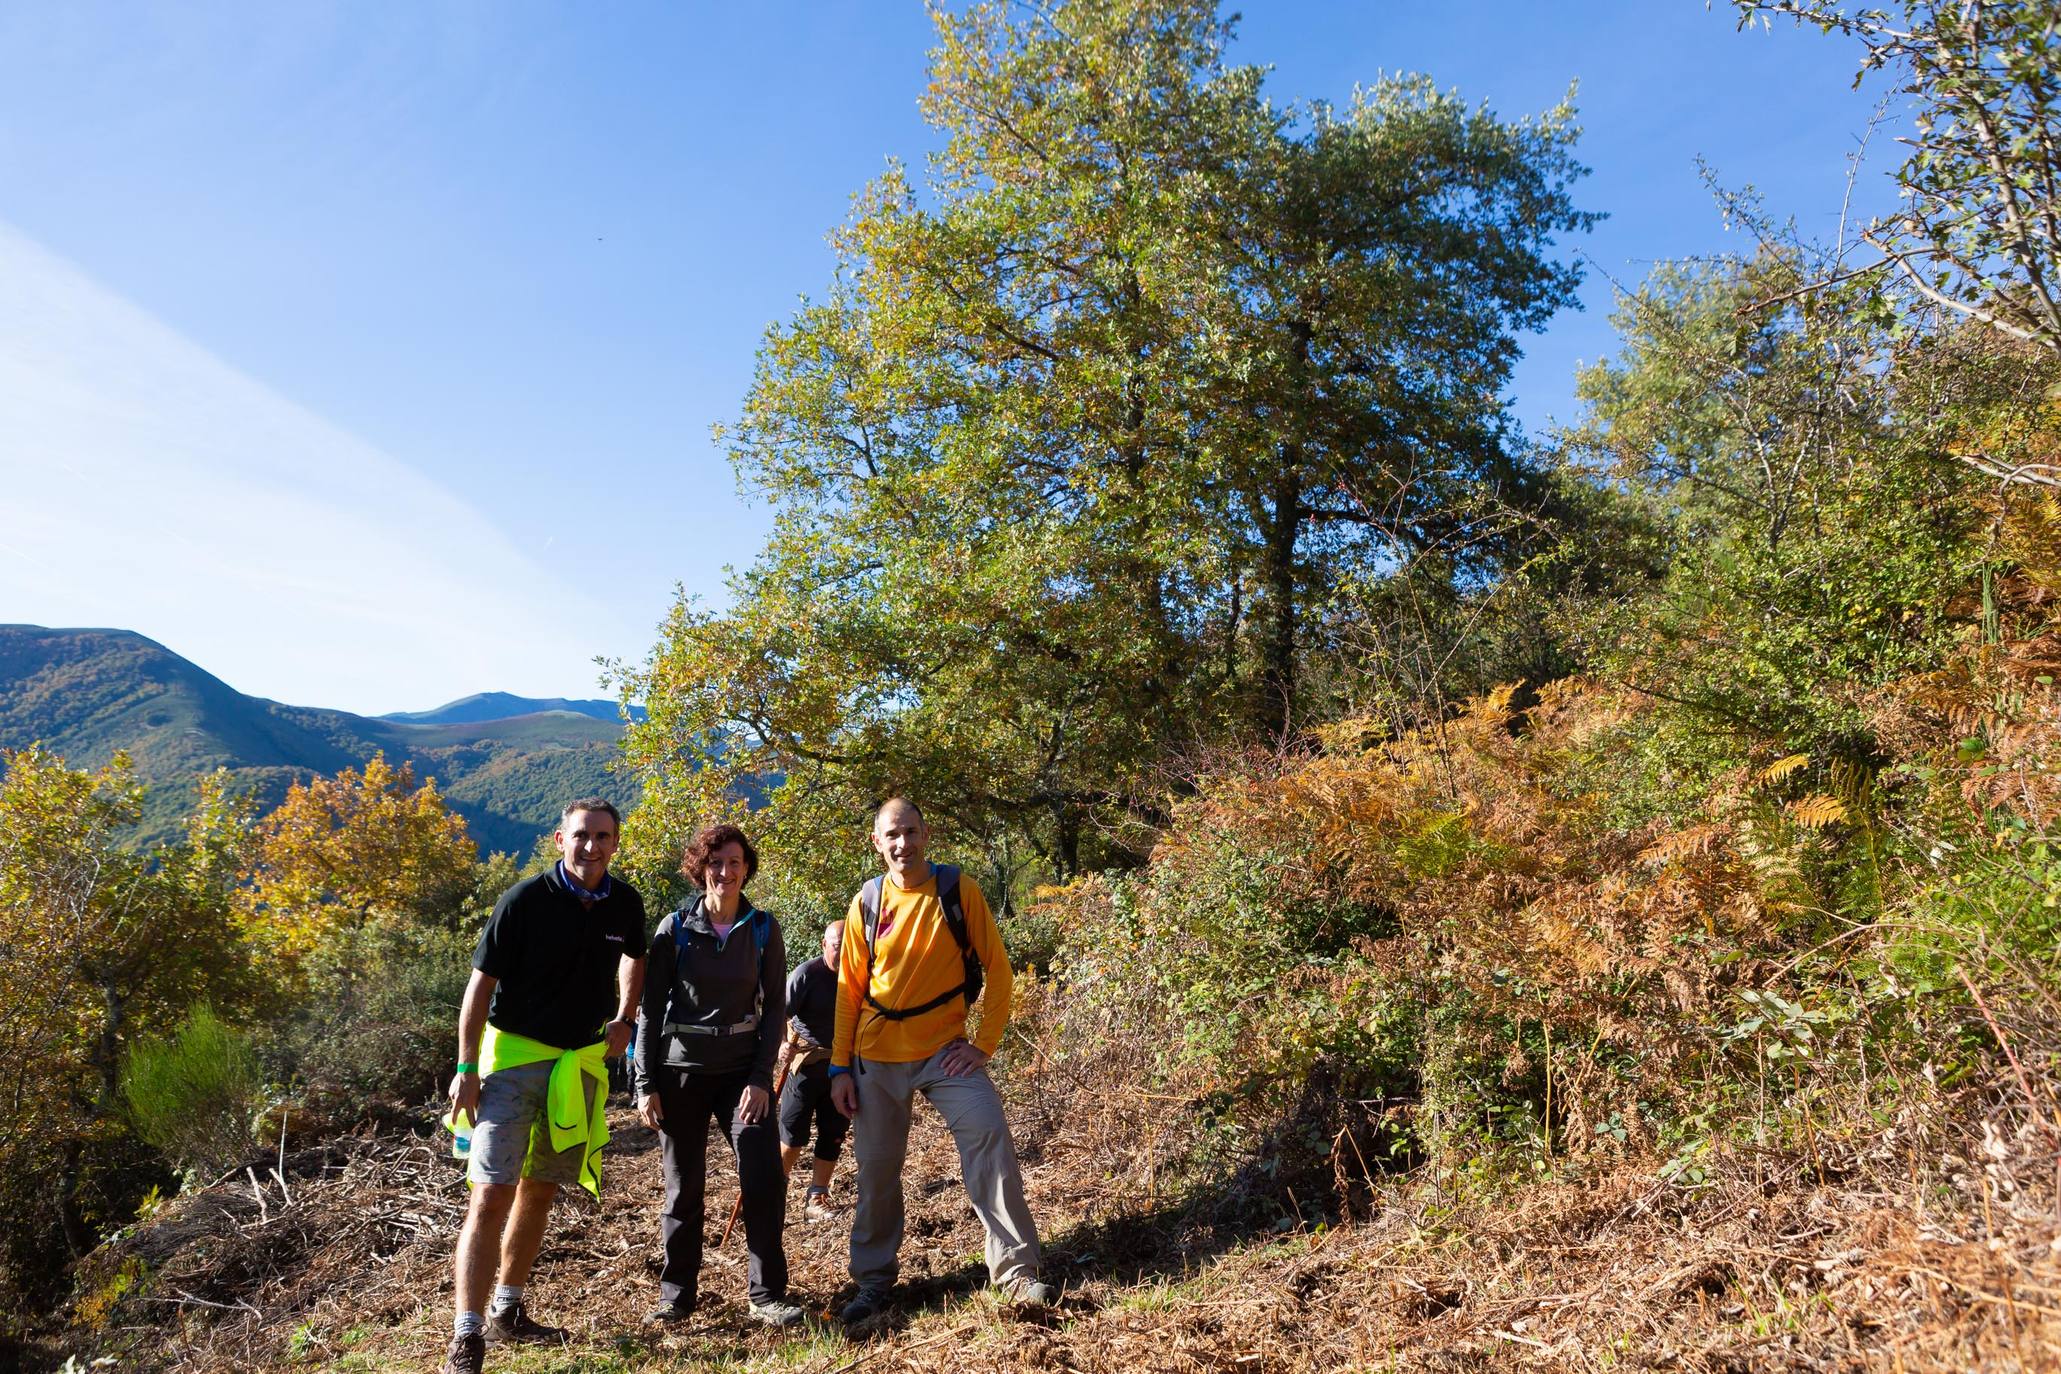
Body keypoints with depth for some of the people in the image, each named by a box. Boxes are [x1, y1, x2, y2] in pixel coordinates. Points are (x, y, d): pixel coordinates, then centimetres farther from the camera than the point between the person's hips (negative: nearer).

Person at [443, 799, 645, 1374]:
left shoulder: (625, 903, -1)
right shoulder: (525, 900, -15)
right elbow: (481, 983, -11)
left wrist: (623, 1018, 7)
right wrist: (466, 1069, -12)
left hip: (582, 1063, 5)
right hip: (514, 1057, -5)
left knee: (540, 1191, 15)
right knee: (492, 1196, -11)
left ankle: (506, 1312, 30)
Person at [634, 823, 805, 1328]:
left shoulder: (763, 928, -1)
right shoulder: (675, 928, -3)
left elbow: (775, 1005, 1)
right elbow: (651, 1007, 0)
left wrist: (761, 1077, -8)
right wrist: (646, 1085, -4)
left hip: (742, 1070, 1)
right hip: (681, 1069, 0)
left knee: (765, 1179, -9)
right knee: (683, 1187, 6)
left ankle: (767, 1296, 2)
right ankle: (676, 1296, 22)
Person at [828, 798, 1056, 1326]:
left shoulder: (958, 890, -6)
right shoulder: (867, 902, 0)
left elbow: (997, 967, -3)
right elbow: (849, 989, 6)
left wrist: (985, 1043, -9)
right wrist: (840, 1067, 2)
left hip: (944, 1048, -2)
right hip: (877, 1055, 2)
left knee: (989, 1138, -17)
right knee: (876, 1169, 8)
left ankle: (1017, 1272, -8)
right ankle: (873, 1282, 27)